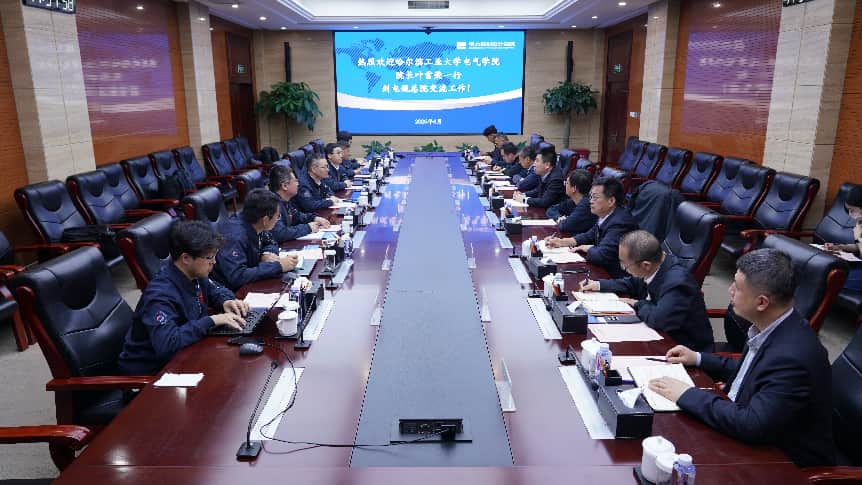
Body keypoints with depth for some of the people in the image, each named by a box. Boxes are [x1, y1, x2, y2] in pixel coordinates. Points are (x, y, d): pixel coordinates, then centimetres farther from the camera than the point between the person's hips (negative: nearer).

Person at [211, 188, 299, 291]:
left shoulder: (253, 225, -5)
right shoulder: (235, 237, -27)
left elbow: (270, 243, 14)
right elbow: (236, 277, -35)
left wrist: (267, 254, -10)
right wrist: (278, 266, -30)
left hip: (249, 283, 8)